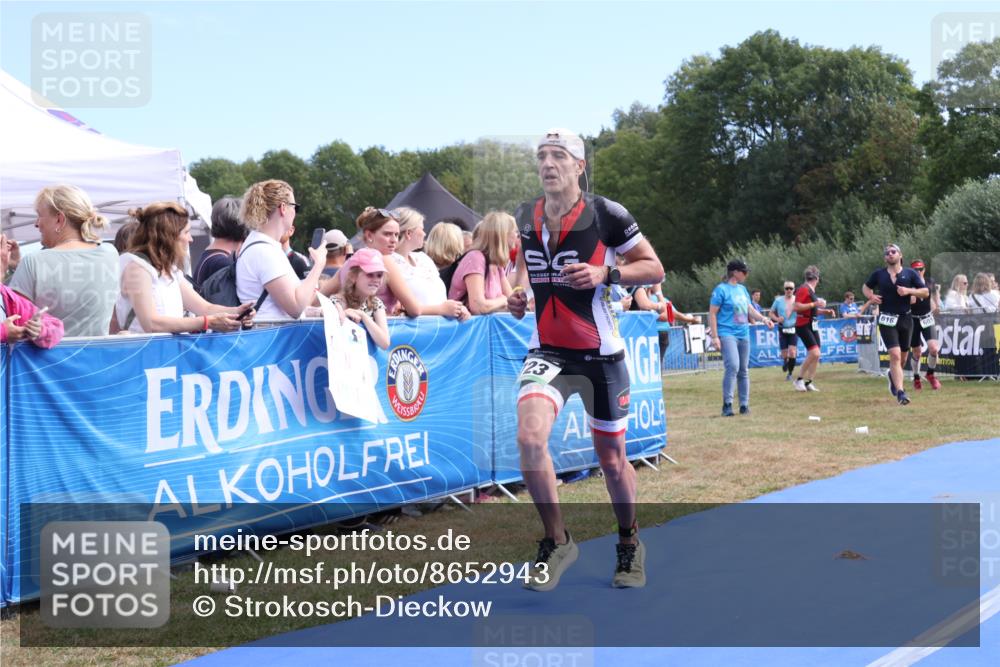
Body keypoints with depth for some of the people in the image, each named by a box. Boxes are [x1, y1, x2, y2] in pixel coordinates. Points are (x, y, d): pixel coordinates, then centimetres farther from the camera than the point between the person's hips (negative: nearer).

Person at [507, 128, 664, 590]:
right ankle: (556, 542, -3)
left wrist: (605, 274, -20)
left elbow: (654, 268, -4)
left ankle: (630, 545, 35)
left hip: (600, 353, -2)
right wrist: (519, 292, 2)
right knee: (529, 436, -22)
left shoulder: (605, 214, -9)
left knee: (611, 458, 9)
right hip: (547, 351, 3)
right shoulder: (525, 218, 4)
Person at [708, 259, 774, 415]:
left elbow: (750, 309, 21)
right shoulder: (721, 289, -6)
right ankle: (727, 404, -15)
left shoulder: (742, 289, 15)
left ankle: (744, 405, 16)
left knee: (744, 370, 8)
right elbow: (712, 314, -8)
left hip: (743, 334, 7)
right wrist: (715, 337, -13)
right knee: (733, 366, -21)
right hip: (727, 334, -7)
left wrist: (763, 319, 3)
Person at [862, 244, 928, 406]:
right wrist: (871, 296, -1)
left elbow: (925, 292, 3)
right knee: (895, 355, -15)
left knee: (902, 356, 13)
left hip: (905, 319, 2)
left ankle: (893, 375, 46)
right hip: (887, 320, -2)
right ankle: (900, 392, -18)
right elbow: (866, 287, 20)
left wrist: (909, 291, -14)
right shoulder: (878, 274, 5)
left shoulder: (910, 274, 4)